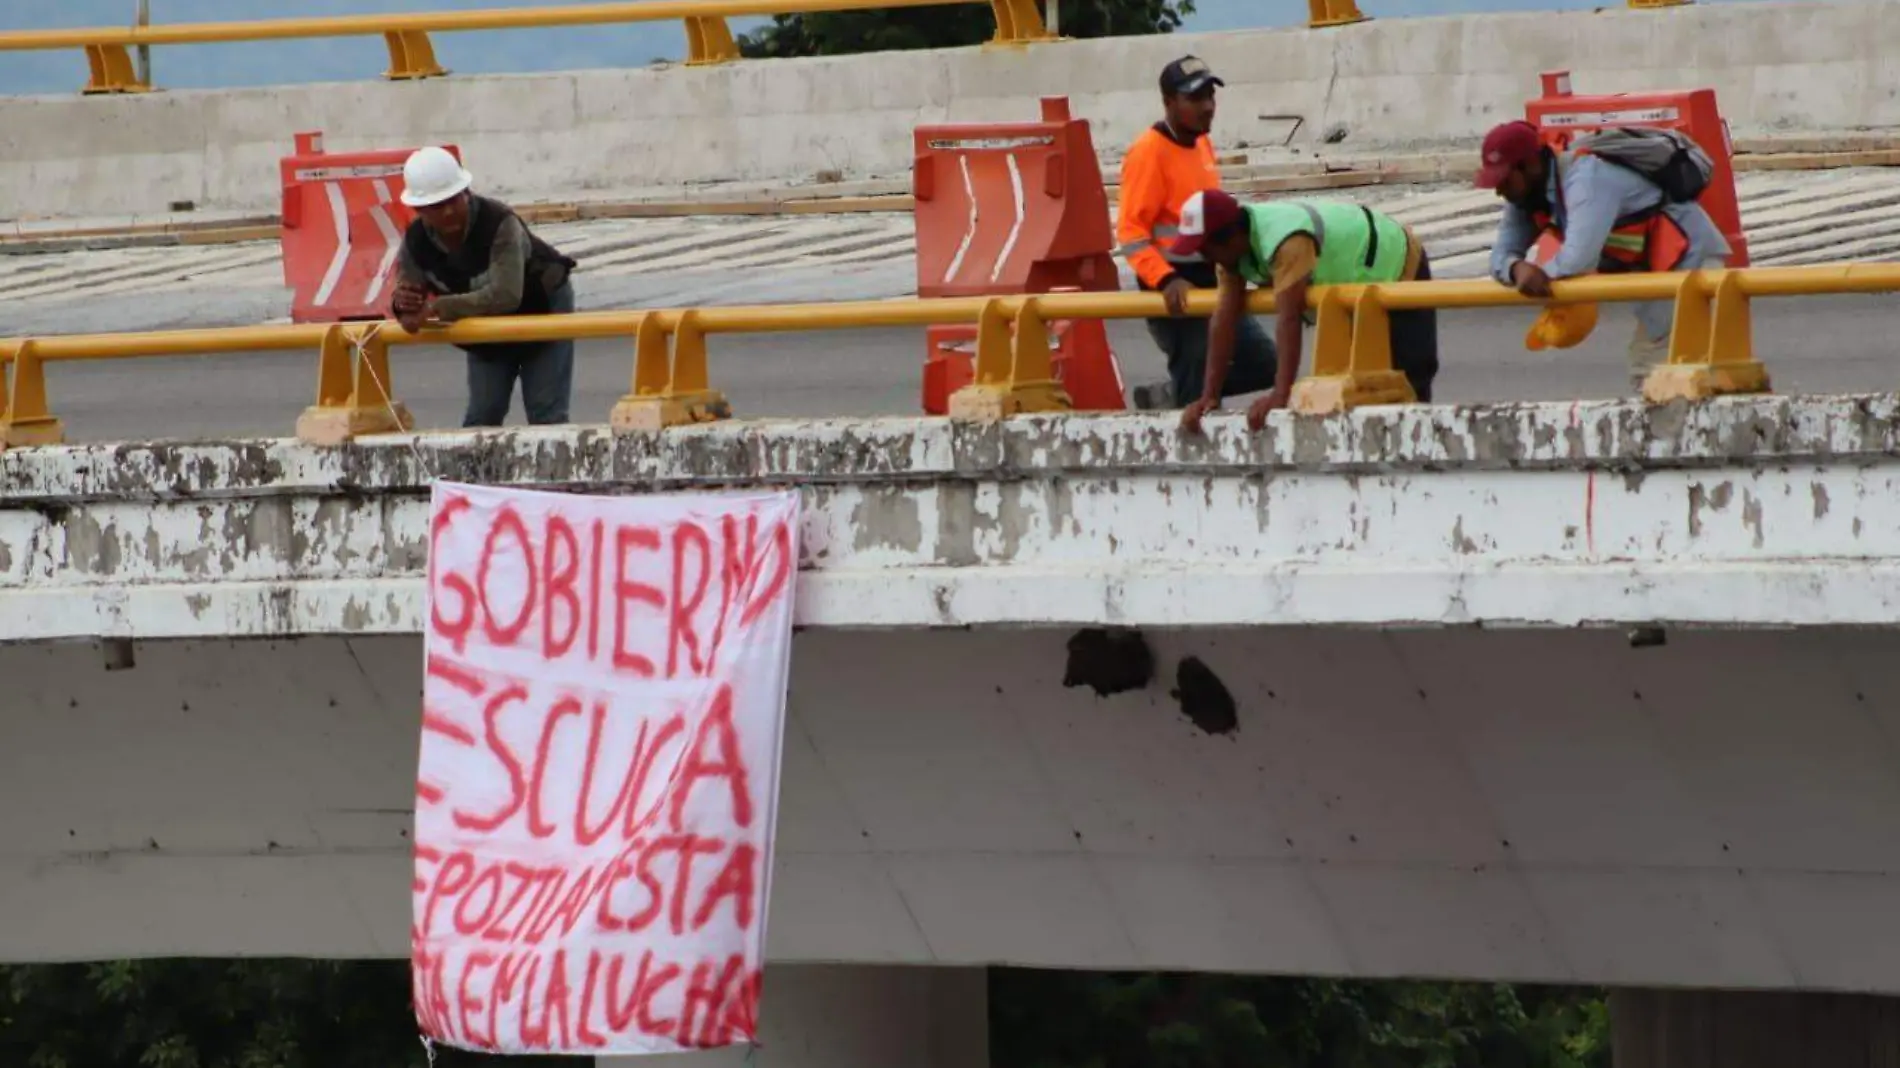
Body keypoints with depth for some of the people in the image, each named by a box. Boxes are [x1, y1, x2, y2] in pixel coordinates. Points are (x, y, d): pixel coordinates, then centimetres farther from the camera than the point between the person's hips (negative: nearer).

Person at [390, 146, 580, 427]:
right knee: (481, 418, -1)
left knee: (546, 415, -9)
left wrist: (439, 307, -47)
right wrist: (403, 306, -41)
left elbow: (506, 295, -45)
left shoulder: (500, 223, -36)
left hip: (542, 308, -4)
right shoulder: (415, 243, -19)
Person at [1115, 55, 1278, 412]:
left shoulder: (1202, 143, 11)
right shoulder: (1149, 152, -16)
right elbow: (1131, 232, -21)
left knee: (1264, 364, 11)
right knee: (1199, 388, -7)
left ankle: (1168, 396, 18)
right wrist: (1166, 280, -31)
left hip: (1211, 282, 9)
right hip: (1175, 293, -9)